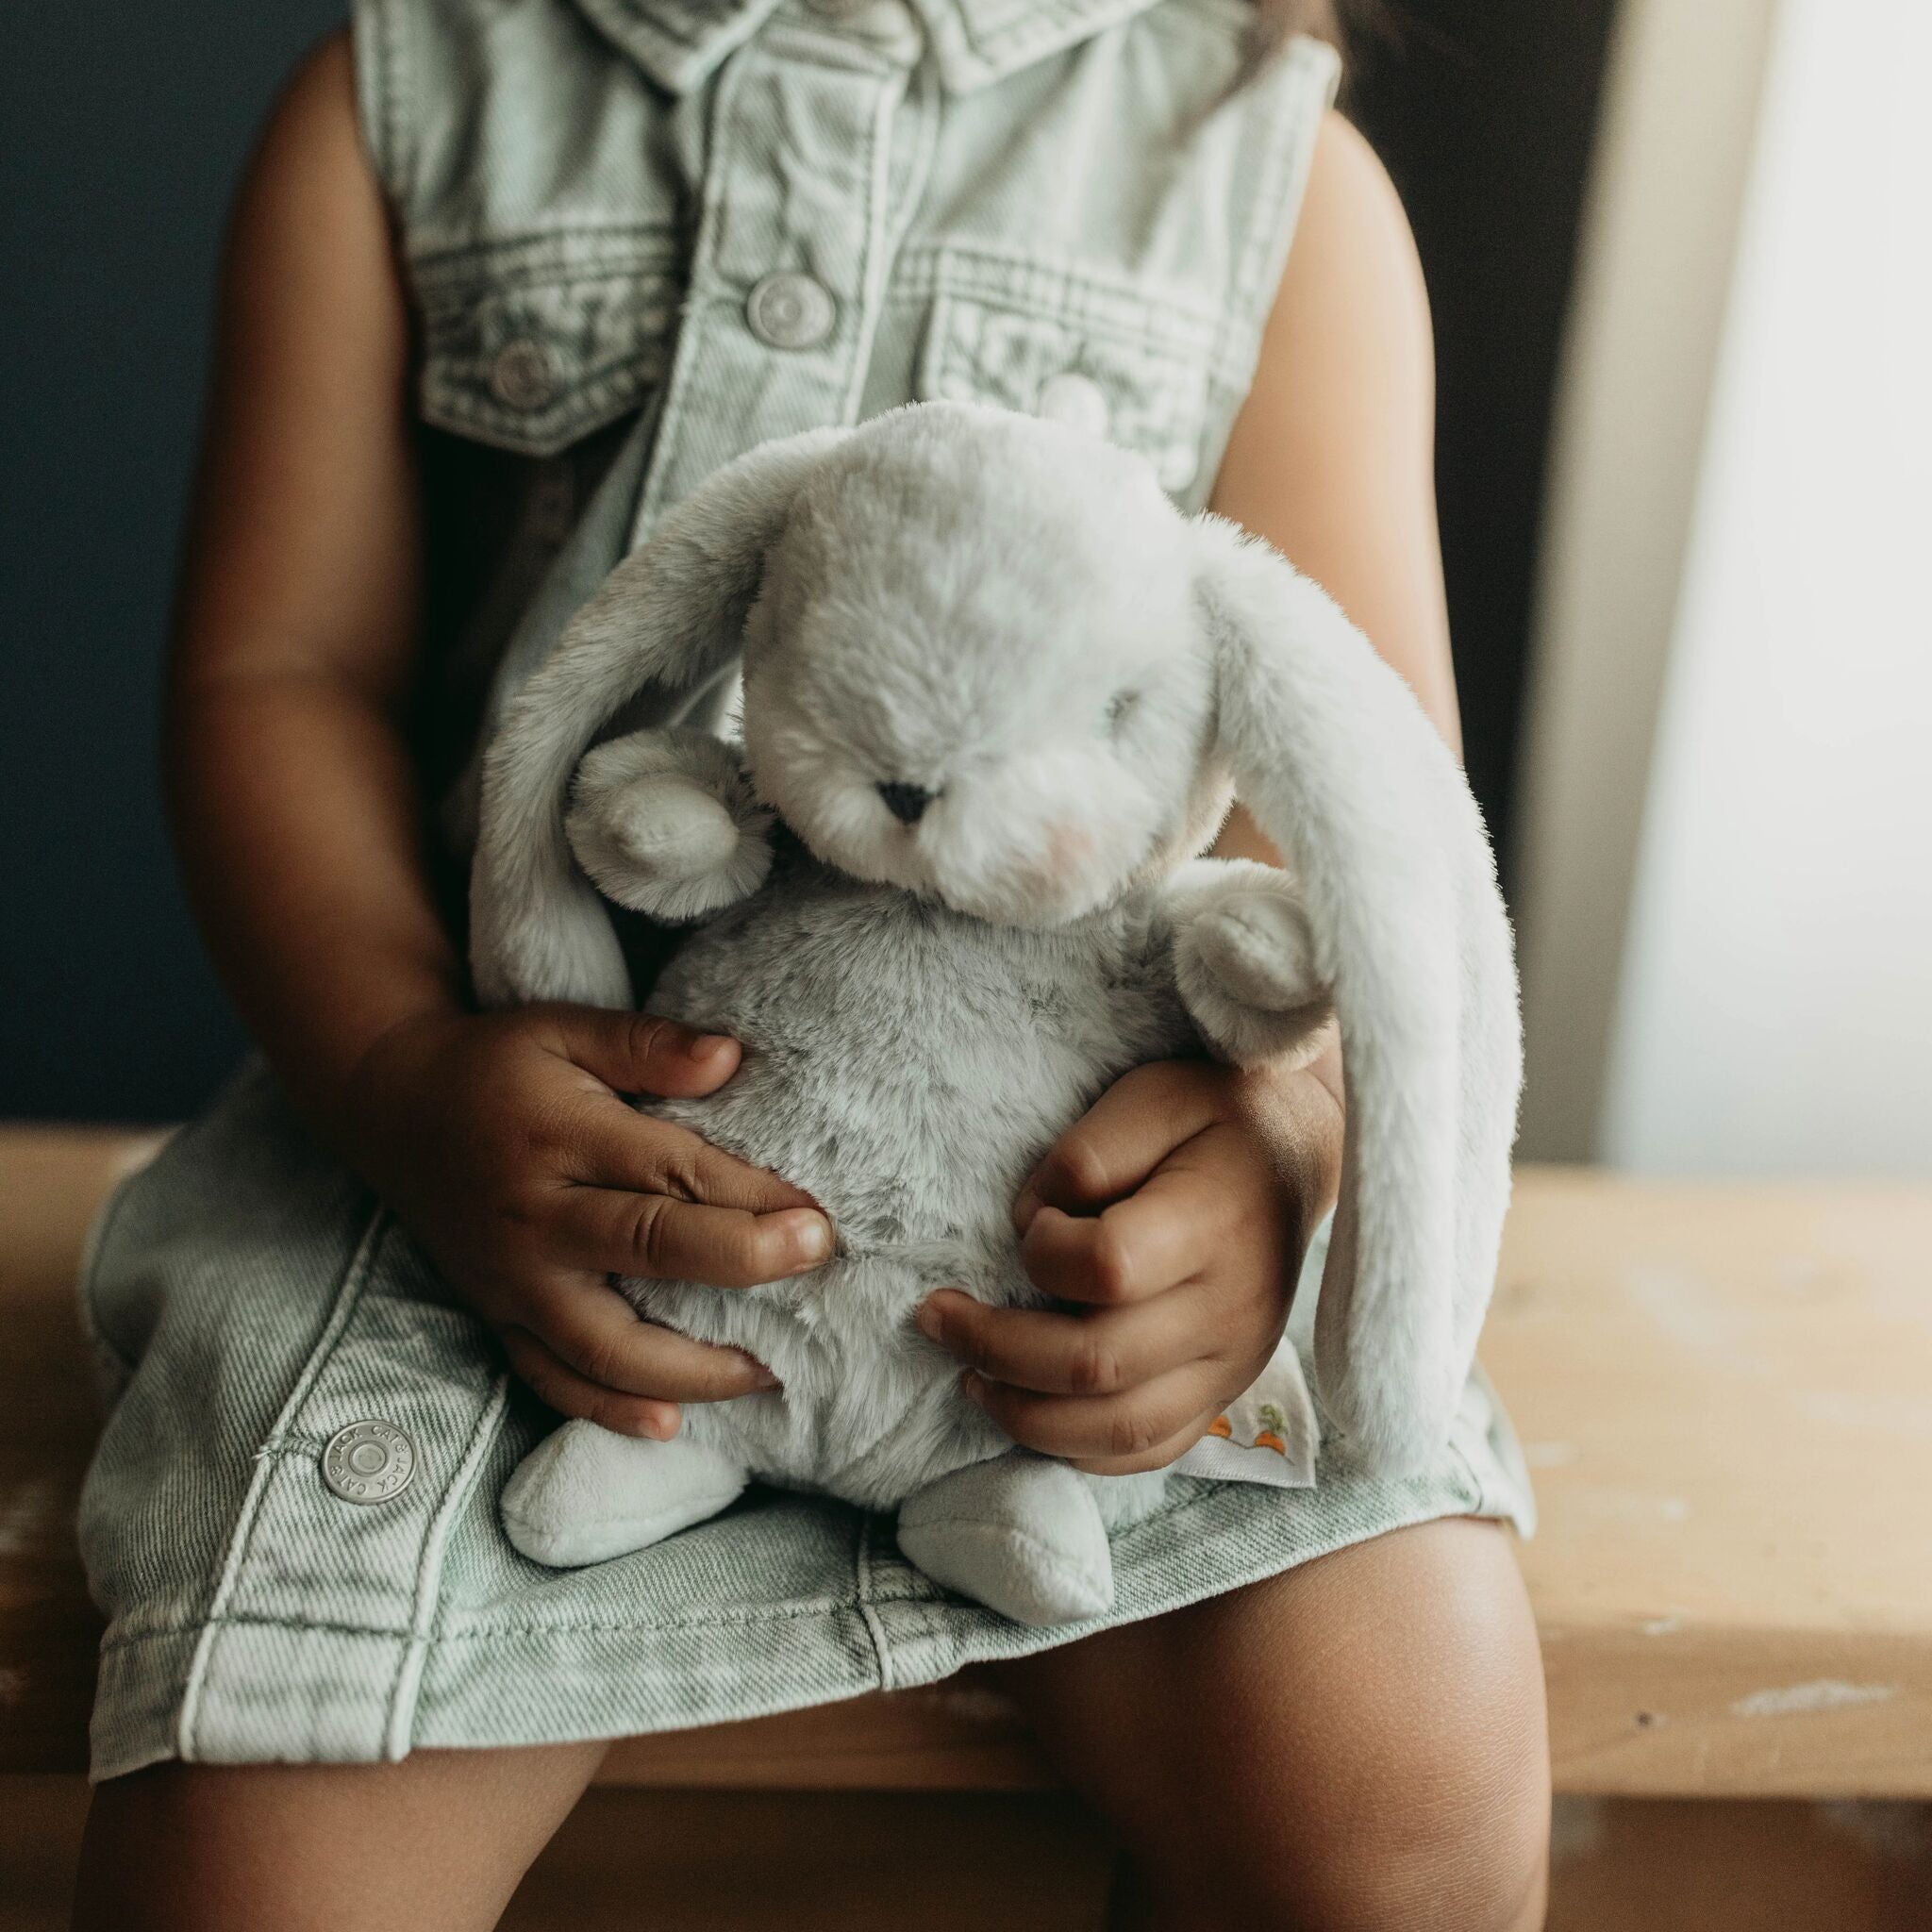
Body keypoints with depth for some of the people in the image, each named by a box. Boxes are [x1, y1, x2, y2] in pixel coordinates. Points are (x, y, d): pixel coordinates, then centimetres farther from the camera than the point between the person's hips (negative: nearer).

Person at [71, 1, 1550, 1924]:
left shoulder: (1286, 162, 10)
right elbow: (275, 674, 6)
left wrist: (1295, 1112, -19)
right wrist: (400, 1070, -14)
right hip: (538, 1070, 0)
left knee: (1414, 1770, -20)